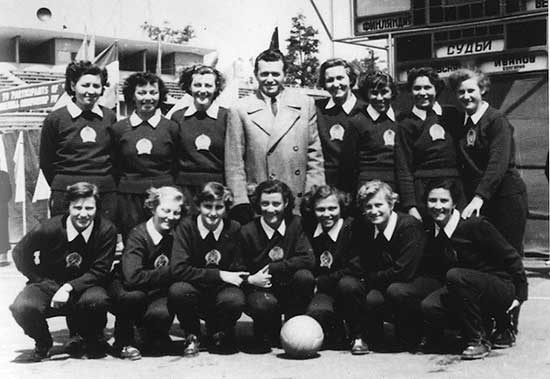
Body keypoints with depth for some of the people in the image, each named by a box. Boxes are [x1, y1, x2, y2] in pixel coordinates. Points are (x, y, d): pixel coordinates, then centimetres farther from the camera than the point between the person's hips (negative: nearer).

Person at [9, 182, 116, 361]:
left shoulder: (106, 230, -16)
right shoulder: (48, 229, -17)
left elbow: (99, 271, -13)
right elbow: (20, 254, 0)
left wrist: (69, 288, -26)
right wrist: (43, 281, -6)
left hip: (84, 286, 0)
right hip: (48, 285, 0)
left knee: (97, 299, -35)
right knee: (22, 307, -30)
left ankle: (94, 342, 0)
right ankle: (42, 343, 6)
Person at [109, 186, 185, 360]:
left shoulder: (174, 236, -3)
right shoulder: (138, 235, -19)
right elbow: (133, 277, -34)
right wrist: (169, 271, -27)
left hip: (157, 293, 3)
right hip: (124, 290, -3)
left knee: (161, 314, -30)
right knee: (134, 295, -37)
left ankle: (155, 338, 9)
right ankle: (123, 341, -8)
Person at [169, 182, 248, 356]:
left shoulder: (235, 229, -4)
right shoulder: (187, 226, -10)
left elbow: (239, 269, 6)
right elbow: (178, 269, -21)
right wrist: (219, 275, -23)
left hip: (222, 291, 1)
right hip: (195, 293, -1)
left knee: (235, 300, -33)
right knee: (177, 291, -34)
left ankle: (218, 332, 5)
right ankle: (192, 336, -1)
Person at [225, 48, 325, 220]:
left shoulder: (305, 105, 7)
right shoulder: (240, 111, 2)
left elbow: (315, 157, 7)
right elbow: (234, 164, 2)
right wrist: (240, 203, -5)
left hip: (299, 204, 1)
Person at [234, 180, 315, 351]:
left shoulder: (295, 224, -2)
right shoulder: (248, 232, -5)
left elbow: (308, 259, -14)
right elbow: (238, 271, 1)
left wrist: (272, 269, -17)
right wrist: (250, 280, -22)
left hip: (289, 290, 2)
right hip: (261, 291, -2)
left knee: (305, 276, -29)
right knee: (264, 304, -36)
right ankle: (266, 336, 2)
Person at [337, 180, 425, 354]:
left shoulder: (410, 226, -16)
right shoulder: (364, 229, 4)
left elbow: (404, 272, -22)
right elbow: (356, 268, 2)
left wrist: (370, 278, -11)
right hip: (378, 285, 6)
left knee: (374, 299, -34)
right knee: (346, 284, -22)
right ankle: (358, 337, -7)